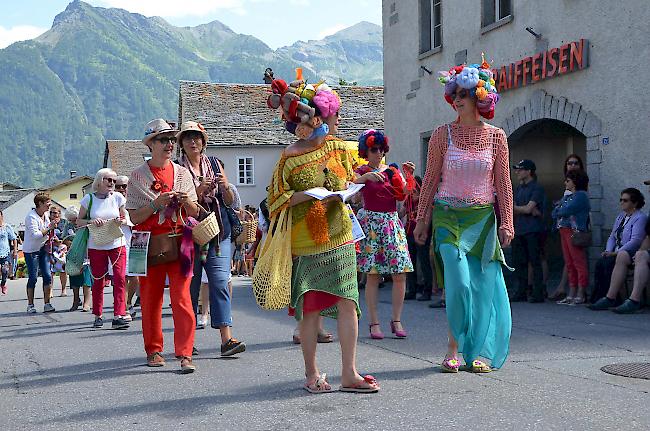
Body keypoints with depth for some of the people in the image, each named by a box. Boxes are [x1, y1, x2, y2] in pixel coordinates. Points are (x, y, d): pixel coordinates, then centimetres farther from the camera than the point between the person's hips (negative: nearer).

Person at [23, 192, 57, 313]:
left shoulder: (46, 214, 6)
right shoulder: (31, 217, -18)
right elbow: (35, 235, -27)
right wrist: (49, 229, -28)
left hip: (43, 248, 7)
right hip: (31, 250, -7)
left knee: (47, 276, -2)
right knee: (33, 278, -4)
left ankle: (47, 304, 3)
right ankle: (30, 305, 8)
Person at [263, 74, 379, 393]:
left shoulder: (337, 147, 9)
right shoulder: (291, 156, -8)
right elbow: (277, 199, -5)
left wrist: (355, 184, 0)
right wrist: (309, 194, -18)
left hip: (339, 238, 5)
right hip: (306, 243, -4)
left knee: (347, 303, -1)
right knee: (310, 308, 1)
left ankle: (349, 374, 5)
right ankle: (312, 375, 14)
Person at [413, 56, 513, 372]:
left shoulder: (496, 136, 3)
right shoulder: (443, 134, 1)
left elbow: (503, 183, 5)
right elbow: (431, 180, 4)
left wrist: (506, 223, 0)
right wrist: (422, 220, 2)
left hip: (483, 218, 2)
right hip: (448, 216, -1)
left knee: (482, 286, 1)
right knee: (459, 282, -13)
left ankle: (476, 352, 14)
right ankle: (453, 348, 3)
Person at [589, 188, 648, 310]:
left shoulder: (640, 218, -5)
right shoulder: (620, 217, 23)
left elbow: (635, 241, -16)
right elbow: (612, 237, 23)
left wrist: (616, 253, -21)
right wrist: (608, 251, 2)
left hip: (631, 254, -7)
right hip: (617, 254, 8)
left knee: (608, 263, -35)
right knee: (600, 262, -23)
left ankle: (609, 298, -34)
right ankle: (598, 297, -23)